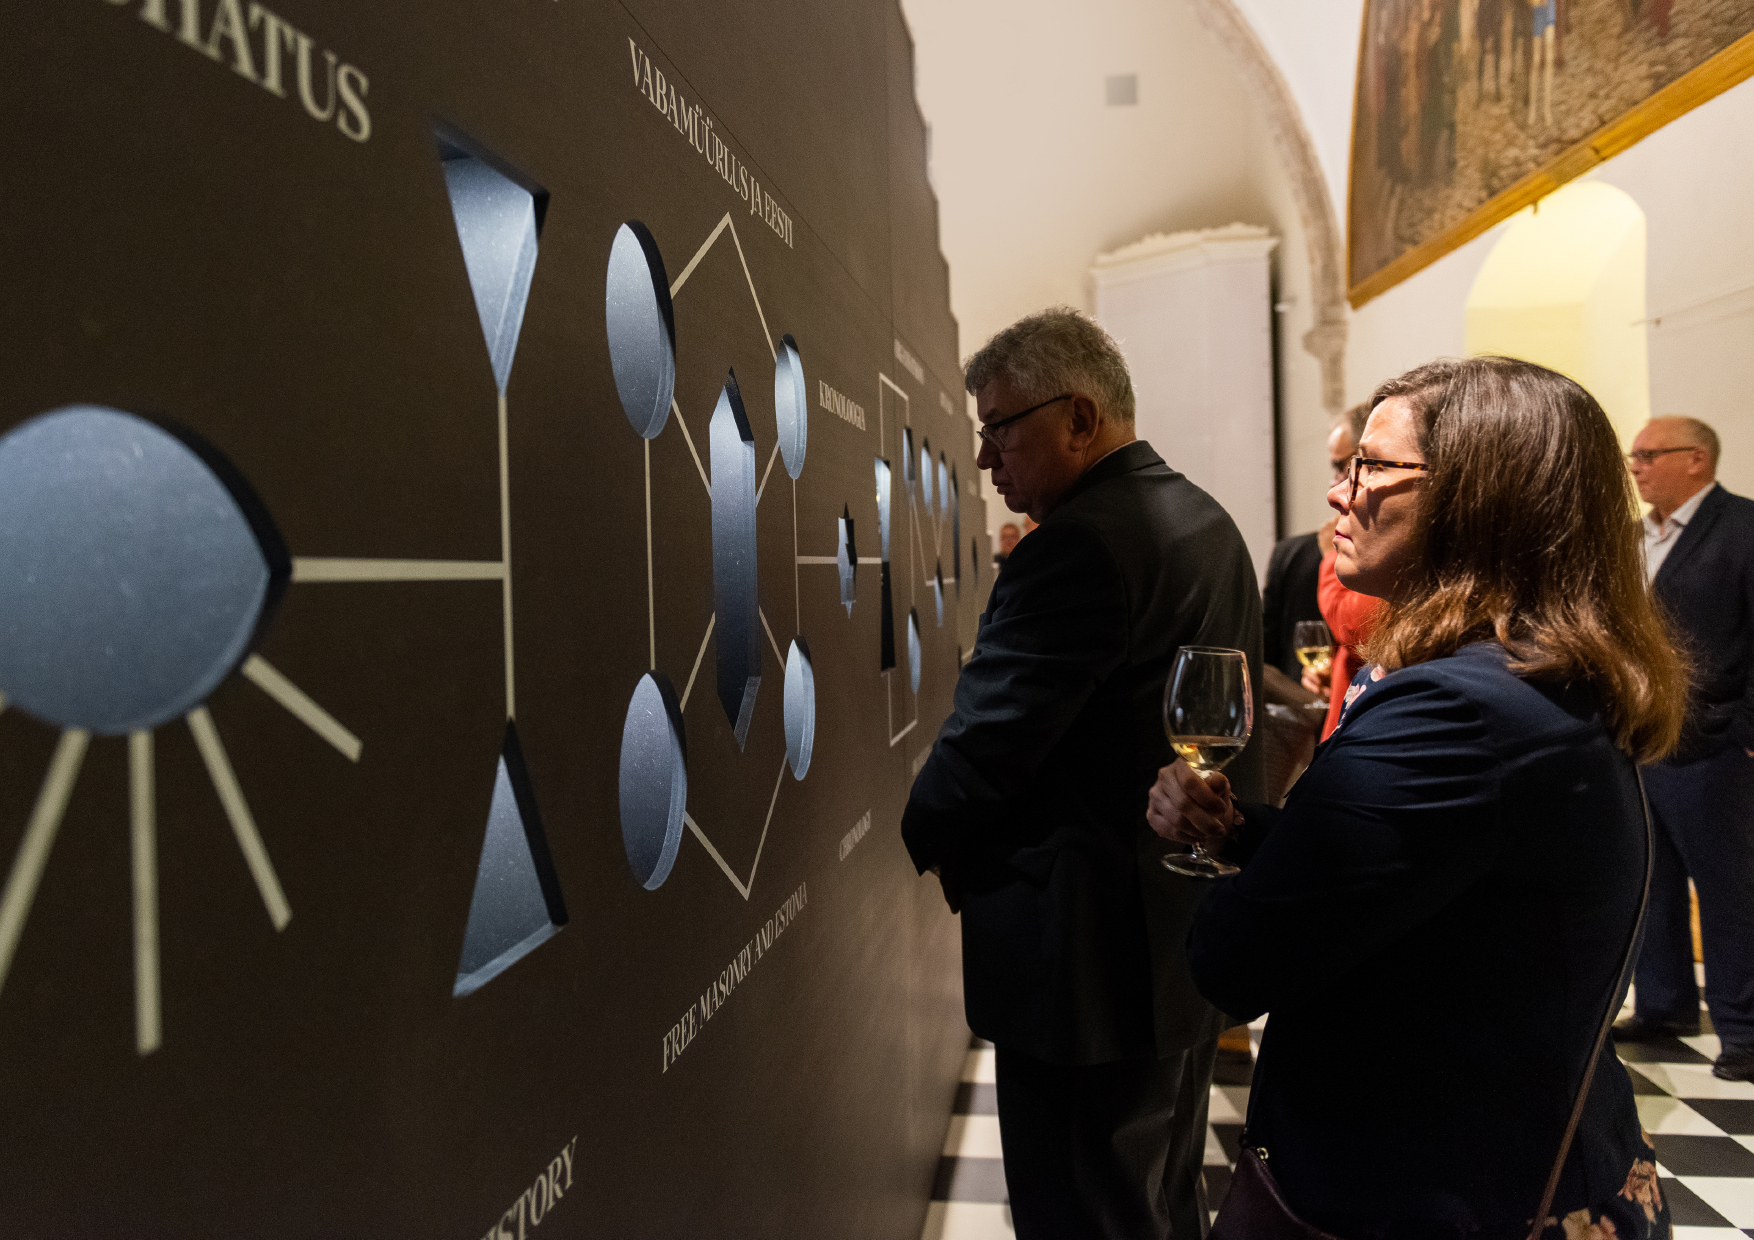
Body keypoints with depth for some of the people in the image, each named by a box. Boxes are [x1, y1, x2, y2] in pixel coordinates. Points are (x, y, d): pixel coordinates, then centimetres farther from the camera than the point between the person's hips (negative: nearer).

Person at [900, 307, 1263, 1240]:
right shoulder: (1207, 522, 9)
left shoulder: (1077, 548, -23)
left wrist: (913, 849, -3)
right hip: (1193, 938, 10)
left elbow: (986, 742, -21)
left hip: (1094, 960, -10)